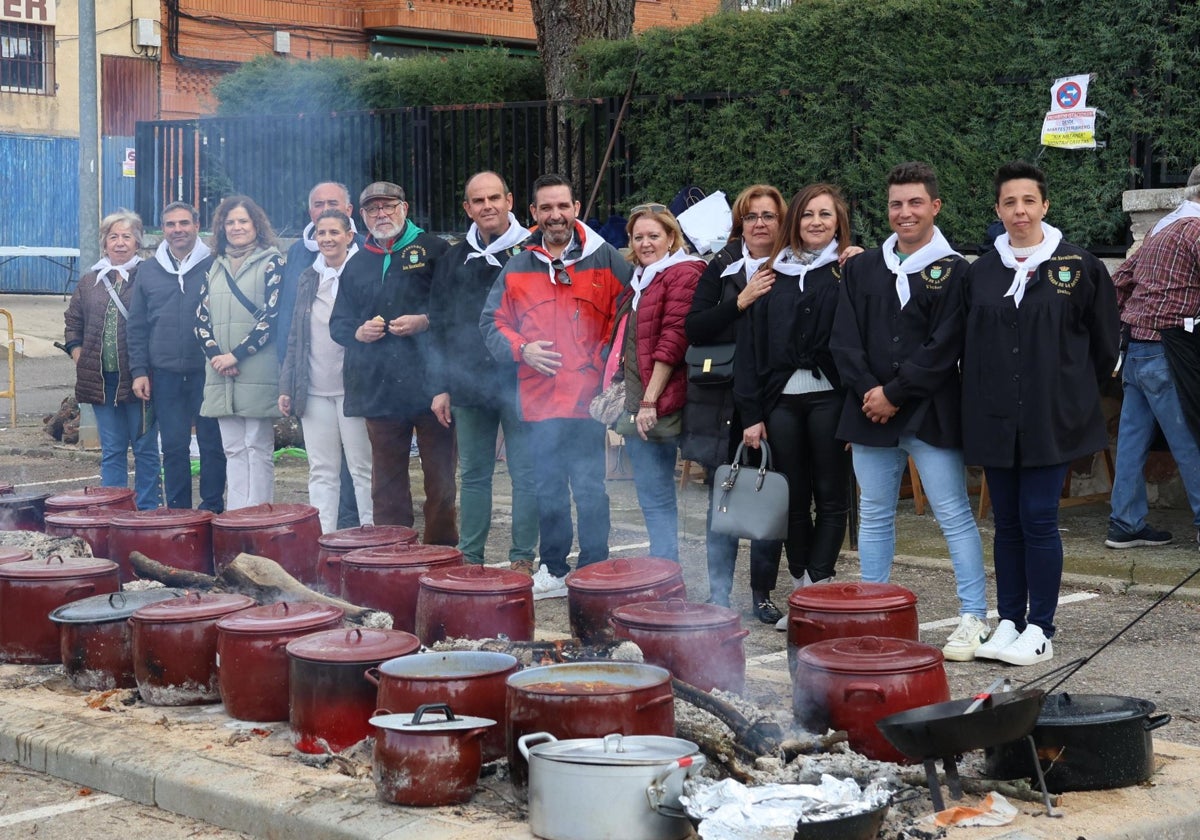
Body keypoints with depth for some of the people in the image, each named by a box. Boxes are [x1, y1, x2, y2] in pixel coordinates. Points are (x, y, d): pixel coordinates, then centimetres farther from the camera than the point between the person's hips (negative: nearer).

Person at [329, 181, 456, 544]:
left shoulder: (433, 250, 5)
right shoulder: (357, 265, 19)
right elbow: (337, 323, 21)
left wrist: (425, 321, -15)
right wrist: (358, 332, 0)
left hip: (431, 386, -4)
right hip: (380, 388, 4)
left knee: (440, 476, -1)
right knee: (387, 481, 7)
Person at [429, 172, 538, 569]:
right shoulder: (454, 261, 10)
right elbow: (439, 328, 12)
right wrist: (440, 386, 7)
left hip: (519, 383, -4)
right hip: (469, 384, 4)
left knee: (526, 474, 0)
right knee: (473, 475, 10)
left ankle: (522, 557, 9)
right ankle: (469, 557, 17)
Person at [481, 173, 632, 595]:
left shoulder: (605, 260, 3)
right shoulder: (517, 268, 11)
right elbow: (492, 322, 13)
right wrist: (521, 349, -4)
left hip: (586, 397, -3)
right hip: (538, 397, 4)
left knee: (589, 487, -3)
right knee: (547, 489, 11)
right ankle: (553, 568, 22)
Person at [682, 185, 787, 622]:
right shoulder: (721, 268, 5)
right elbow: (694, 329, -4)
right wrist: (742, 300, -13)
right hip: (724, 402, 0)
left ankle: (762, 591, 15)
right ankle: (718, 593, 12)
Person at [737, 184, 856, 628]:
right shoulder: (774, 273, 12)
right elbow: (752, 342, 10)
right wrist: (751, 411, 4)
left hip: (829, 397, -4)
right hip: (781, 399, 4)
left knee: (831, 497, 0)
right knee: (794, 499, 8)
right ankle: (803, 589, 16)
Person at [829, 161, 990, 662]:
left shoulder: (952, 272, -2)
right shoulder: (862, 269, 11)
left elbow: (945, 347, -9)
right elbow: (844, 339, 5)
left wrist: (896, 393, -12)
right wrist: (868, 391, -8)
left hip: (930, 413, -4)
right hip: (870, 412, 4)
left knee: (954, 515, -3)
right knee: (874, 516, 11)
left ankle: (974, 618, 2)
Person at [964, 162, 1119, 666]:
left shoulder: (1079, 267, -1)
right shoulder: (980, 273, 8)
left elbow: (1105, 344, 6)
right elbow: (968, 346, 17)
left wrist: (1074, 393, 9)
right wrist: (986, 395, 10)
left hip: (1052, 419, -3)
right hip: (994, 420, 3)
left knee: (1038, 520, -5)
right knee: (1007, 523, 8)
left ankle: (1040, 631, 3)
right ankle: (1008, 623, 16)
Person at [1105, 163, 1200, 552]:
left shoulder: (1162, 230, 20)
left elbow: (1120, 279, 25)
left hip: (1137, 345, 9)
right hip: (1163, 349, -9)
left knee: (1133, 436, 9)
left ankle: (1125, 524, 11)